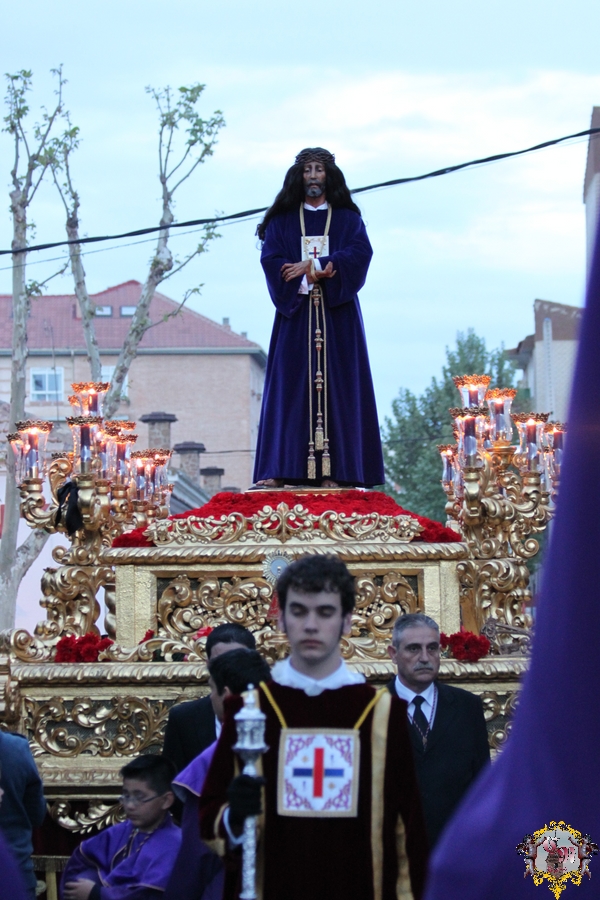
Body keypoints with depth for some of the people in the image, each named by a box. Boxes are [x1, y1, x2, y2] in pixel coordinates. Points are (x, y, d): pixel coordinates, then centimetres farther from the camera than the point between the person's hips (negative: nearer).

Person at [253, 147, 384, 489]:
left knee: (336, 387, -7)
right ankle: (277, 470, -13)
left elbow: (360, 254, -5)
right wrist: (310, 277, -15)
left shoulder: (348, 219, 13)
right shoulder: (282, 220, 13)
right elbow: (272, 261, -1)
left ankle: (333, 471, -12)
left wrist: (312, 266, -13)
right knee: (290, 387, -8)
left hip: (337, 316, 0)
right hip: (295, 314, 0)